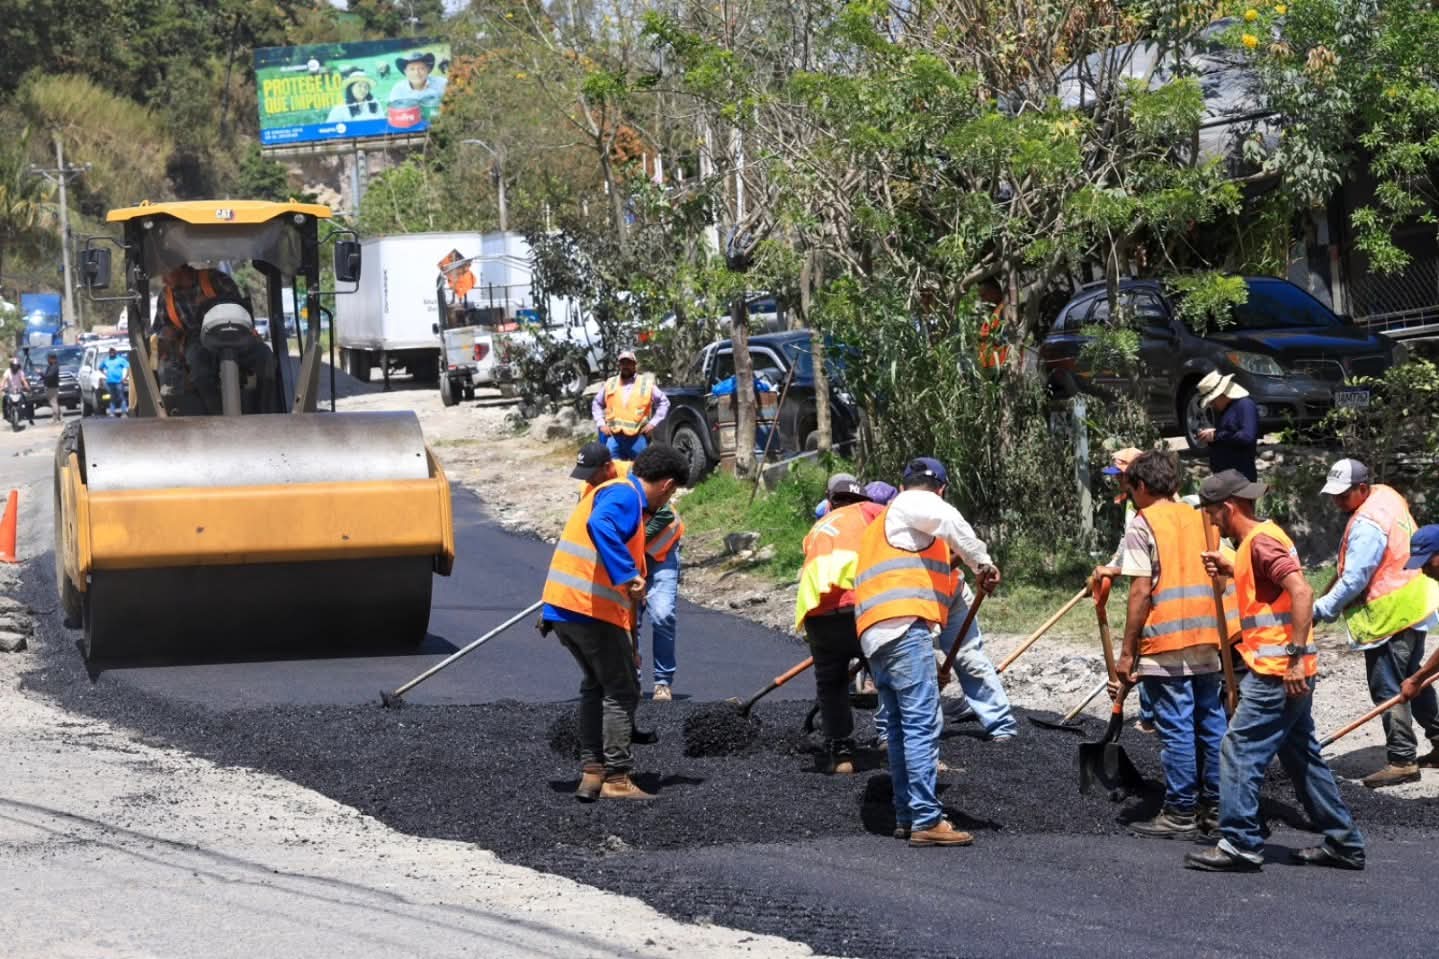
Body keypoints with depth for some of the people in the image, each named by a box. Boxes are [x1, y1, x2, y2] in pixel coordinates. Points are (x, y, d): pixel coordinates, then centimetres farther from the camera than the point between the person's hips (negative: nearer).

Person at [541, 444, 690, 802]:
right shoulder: (625, 495, -8)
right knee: (622, 691, 0)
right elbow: (600, 526, -31)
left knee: (597, 685, 20)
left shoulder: (614, 492, 24)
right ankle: (617, 779, 0)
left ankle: (591, 773, 19)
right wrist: (628, 575, -34)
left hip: (561, 607, 10)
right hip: (591, 609, -10)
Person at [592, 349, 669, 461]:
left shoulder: (646, 384, 4)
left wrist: (653, 423, 0)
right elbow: (596, 404, 21)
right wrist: (601, 424, 8)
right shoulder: (610, 384, 12)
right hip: (614, 437, 2)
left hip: (638, 438, -2)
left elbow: (664, 402, 9)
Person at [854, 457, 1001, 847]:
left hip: (875, 635, 10)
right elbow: (948, 520, -19)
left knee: (903, 727, 15)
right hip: (904, 628, -10)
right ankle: (927, 821, -18)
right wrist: (982, 563, -16)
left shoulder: (881, 522, 33)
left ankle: (906, 816, 17)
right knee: (923, 724, -13)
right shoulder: (914, 504, 4)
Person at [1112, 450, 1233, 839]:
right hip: (1206, 640, 7)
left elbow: (1141, 592, -11)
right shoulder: (1199, 518, 14)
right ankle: (1216, 807, 15)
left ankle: (1181, 813, -1)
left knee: (1176, 727, -3)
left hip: (1165, 643, -7)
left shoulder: (1143, 523, -5)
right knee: (1211, 721, 10)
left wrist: (1127, 654, -7)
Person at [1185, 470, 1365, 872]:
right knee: (1301, 755, 15)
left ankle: (1240, 846, -4)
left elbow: (1302, 592, -25)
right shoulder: (1260, 537, 15)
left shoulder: (1261, 541, -16)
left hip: (1276, 672, -10)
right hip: (1286, 672, 10)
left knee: (1239, 752, -6)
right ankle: (1343, 843, 19)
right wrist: (1231, 569, 11)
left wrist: (1296, 655, -26)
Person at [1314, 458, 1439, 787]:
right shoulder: (1387, 495, 5)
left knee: (1388, 689, -4)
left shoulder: (1368, 526, -25)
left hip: (1390, 617, -10)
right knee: (1412, 681, 22)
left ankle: (1402, 760, -1)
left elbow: (1353, 582, -25)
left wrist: (1320, 611, -18)